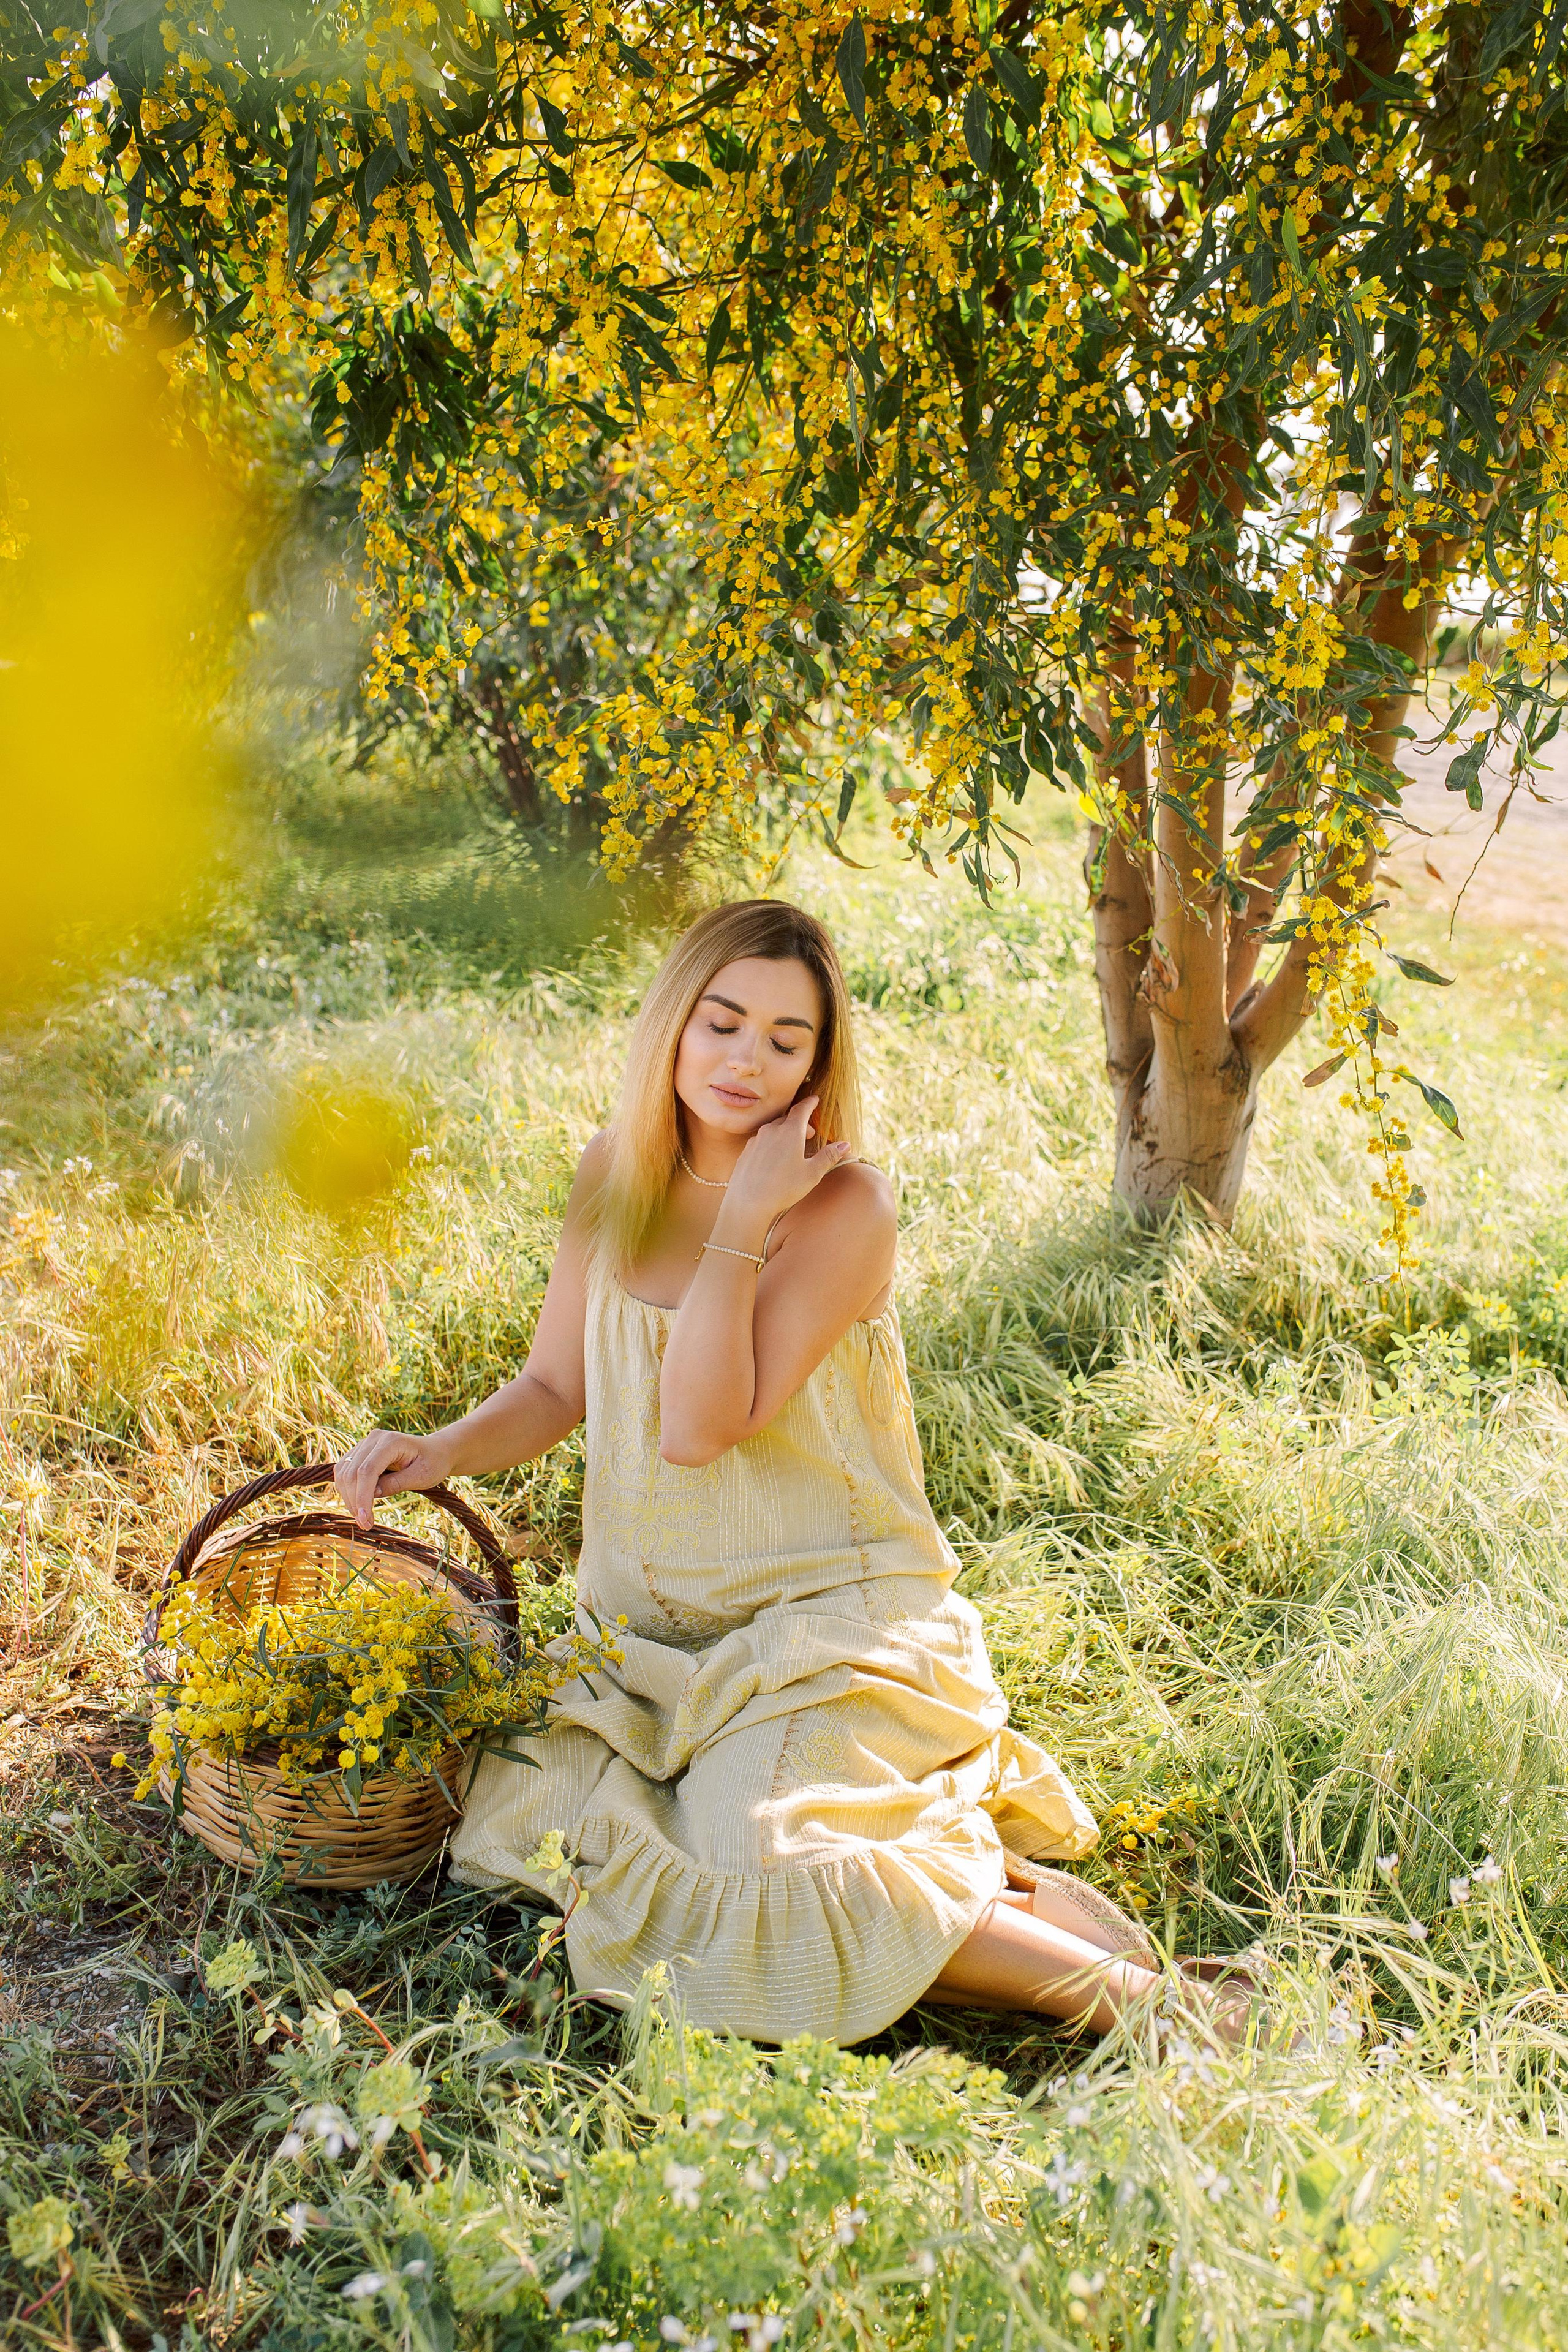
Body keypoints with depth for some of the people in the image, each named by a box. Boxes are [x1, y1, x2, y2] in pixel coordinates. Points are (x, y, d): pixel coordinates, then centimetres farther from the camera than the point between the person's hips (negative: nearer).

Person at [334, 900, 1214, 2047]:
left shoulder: (845, 1207, -15)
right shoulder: (615, 1176, 2)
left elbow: (701, 1427, -22)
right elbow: (556, 1386, 10)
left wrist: (745, 1220, -23)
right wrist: (445, 1450, -8)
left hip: (824, 1623, -6)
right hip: (651, 1629, 7)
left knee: (751, 1883, -25)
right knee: (518, 1803, -13)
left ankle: (1107, 1982, -6)